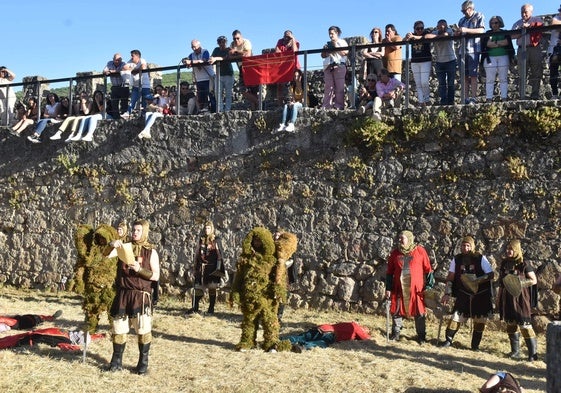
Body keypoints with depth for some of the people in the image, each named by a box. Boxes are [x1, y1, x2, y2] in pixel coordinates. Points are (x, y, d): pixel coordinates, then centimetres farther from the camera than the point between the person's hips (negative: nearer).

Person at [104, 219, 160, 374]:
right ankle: (117, 361, 20)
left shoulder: (151, 252, 0)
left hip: (141, 296, -3)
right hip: (122, 294, 3)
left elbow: (156, 276, -5)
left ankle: (143, 363, 9)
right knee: (118, 328, 8)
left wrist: (140, 269, -19)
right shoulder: (124, 247, 8)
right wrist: (111, 245, -23)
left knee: (143, 330, -3)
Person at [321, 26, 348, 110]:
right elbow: (323, 55, 20)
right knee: (328, 87, -2)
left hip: (339, 66, -4)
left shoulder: (342, 42, 13)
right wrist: (327, 51, 1)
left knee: (339, 87, -10)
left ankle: (339, 106, -11)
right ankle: (326, 106, -4)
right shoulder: (328, 44, 26)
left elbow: (345, 53, -1)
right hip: (328, 66, 4)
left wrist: (336, 47, -2)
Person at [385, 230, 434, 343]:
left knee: (419, 312, 3)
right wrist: (388, 288, 6)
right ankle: (395, 333, 22)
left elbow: (428, 269, 1)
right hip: (399, 288, 3)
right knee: (396, 310, 7)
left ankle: (421, 336, 16)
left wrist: (429, 286, -3)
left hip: (416, 288, -2)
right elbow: (389, 272, 10)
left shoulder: (420, 251, -2)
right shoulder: (395, 253, 6)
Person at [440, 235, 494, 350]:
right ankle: (448, 340, 11)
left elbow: (491, 274, -9)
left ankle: (475, 345, 18)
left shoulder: (481, 258, -7)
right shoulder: (457, 259, 0)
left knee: (480, 320, 2)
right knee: (456, 317, -6)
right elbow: (450, 277, 5)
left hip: (480, 295, -1)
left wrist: (477, 280, -23)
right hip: (463, 294, 1)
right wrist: (447, 293, -2)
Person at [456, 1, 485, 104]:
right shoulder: (462, 20, 23)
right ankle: (466, 98, 3)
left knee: (473, 75, -8)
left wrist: (466, 30, -15)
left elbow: (481, 30, -7)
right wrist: (457, 32, 0)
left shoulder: (479, 16, 7)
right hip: (462, 50, 6)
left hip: (473, 50, -6)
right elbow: (458, 35, 23)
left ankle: (473, 98, -10)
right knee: (464, 76, 2)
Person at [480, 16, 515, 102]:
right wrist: (501, 43, -7)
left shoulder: (505, 33, 13)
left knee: (503, 79, -2)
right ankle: (489, 99, -6)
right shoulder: (488, 34, 12)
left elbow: (507, 42, -6)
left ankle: (504, 98, -3)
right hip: (490, 58, -1)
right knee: (489, 79, -5)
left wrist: (495, 43, -7)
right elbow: (488, 44, -6)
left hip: (503, 57, 1)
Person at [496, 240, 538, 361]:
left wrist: (521, 283, -20)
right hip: (507, 298, 6)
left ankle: (533, 353, -1)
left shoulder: (524, 264, -8)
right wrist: (499, 297, 16)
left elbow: (534, 280, -4)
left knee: (524, 325, -7)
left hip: (520, 298, -6)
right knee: (511, 324, 10)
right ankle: (515, 351, 21)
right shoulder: (504, 263, 8)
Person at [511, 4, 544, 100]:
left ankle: (535, 95, -1)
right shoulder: (517, 23, 19)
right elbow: (512, 36, 5)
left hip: (535, 48, -1)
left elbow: (541, 24, -10)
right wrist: (521, 32, -11)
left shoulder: (536, 19, 13)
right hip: (522, 49, 2)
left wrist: (529, 25, -18)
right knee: (523, 73, -2)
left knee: (536, 72, -3)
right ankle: (522, 95, -3)